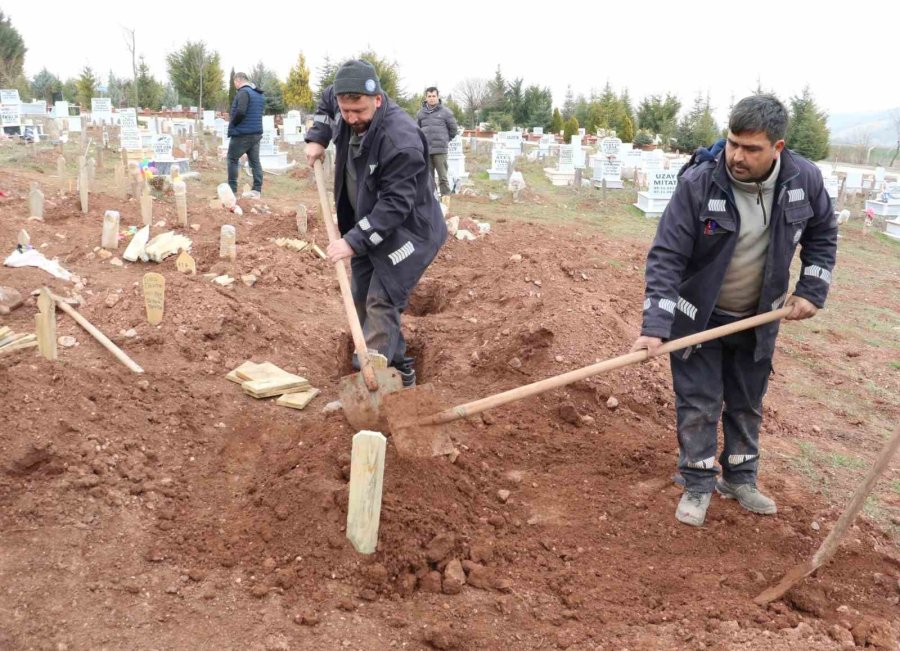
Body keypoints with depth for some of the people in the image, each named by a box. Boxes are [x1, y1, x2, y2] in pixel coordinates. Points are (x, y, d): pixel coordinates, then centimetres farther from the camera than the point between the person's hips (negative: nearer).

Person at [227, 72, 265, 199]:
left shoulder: (243, 92, -14)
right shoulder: (259, 94, 14)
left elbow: (240, 112, -25)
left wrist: (232, 124, -8)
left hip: (242, 133, -8)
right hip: (257, 133, 8)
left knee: (232, 159, 4)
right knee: (255, 161, 7)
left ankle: (232, 189, 4)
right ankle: (257, 190, 4)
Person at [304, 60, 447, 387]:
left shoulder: (402, 141, -32)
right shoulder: (345, 106, -8)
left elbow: (394, 205, -32)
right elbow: (326, 99, 19)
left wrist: (353, 241, -32)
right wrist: (317, 138, 6)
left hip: (405, 230, -9)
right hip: (366, 225, 9)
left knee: (381, 303, -17)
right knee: (362, 299, 13)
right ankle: (398, 366, 25)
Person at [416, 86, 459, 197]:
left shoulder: (445, 112, 1)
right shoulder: (421, 113, 8)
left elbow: (453, 129, 8)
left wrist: (445, 140, 11)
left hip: (440, 150, -3)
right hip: (425, 150, 3)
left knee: (443, 176, -4)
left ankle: (445, 196, 0)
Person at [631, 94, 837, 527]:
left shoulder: (804, 179, -14)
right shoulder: (698, 183, -25)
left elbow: (822, 234, 6)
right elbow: (666, 256, -24)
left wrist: (812, 291, -1)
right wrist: (655, 326, -31)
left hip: (758, 319, 4)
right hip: (698, 317, -3)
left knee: (748, 404, 17)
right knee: (698, 405, 3)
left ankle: (740, 479, 36)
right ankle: (698, 485, 20)